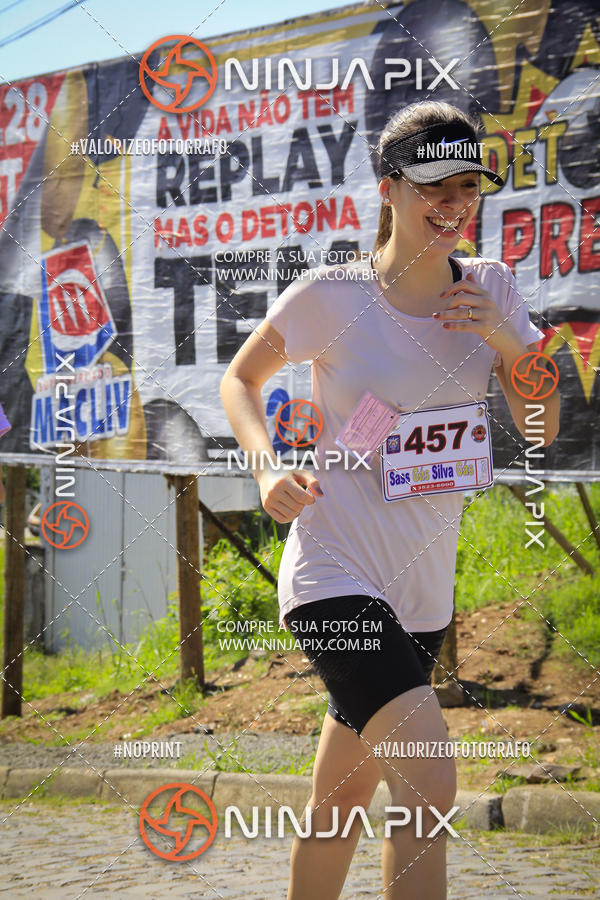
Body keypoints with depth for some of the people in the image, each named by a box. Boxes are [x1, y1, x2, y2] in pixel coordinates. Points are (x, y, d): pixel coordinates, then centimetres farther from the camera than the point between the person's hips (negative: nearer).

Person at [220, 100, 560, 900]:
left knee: (340, 806, 17)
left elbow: (542, 428, 6)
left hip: (423, 586, 5)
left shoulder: (490, 289, 5)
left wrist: (504, 340, -11)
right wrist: (269, 467, -11)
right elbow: (241, 379, 7)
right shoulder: (332, 296, -8)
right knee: (429, 785, -22)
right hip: (337, 571, -5)